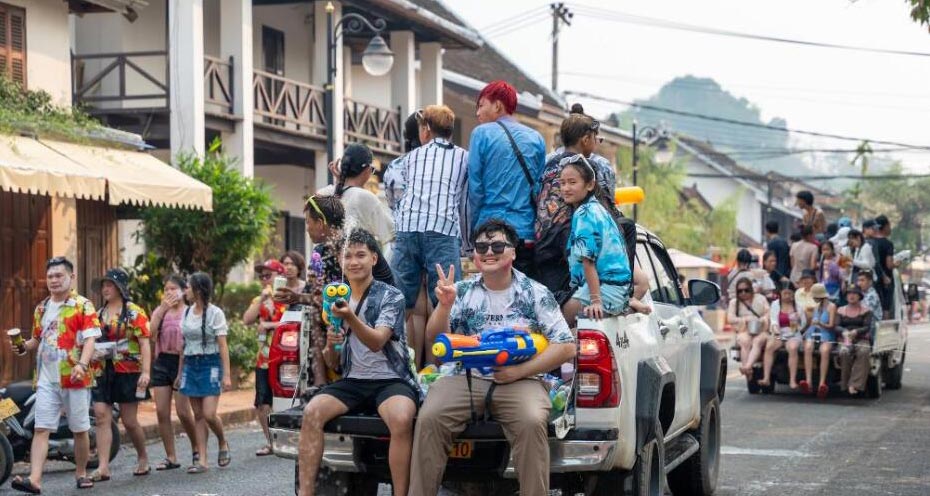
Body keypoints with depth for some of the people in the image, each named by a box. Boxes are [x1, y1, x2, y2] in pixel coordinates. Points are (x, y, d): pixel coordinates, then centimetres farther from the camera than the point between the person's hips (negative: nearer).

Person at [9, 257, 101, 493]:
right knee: (41, 429, -7)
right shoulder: (42, 308, 15)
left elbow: (90, 339, -11)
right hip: (46, 379, 4)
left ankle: (81, 473, 23)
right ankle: (34, 480, -15)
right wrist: (24, 347, 5)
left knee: (80, 429, 8)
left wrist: (82, 364, -27)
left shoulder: (83, 306, -3)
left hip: (74, 378, -4)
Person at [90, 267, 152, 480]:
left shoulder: (134, 312, -4)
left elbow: (145, 343, -10)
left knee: (129, 421, 2)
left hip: (128, 372, -5)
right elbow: (93, 342, 23)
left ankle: (143, 458, 24)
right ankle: (103, 467, -9)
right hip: (103, 372, 5)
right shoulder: (99, 314, 13)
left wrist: (146, 372, -19)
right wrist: (93, 353, 0)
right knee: (102, 417, -7)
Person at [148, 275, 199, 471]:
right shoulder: (159, 311, 11)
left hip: (182, 362, -5)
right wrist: (163, 308, -11)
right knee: (162, 412, 1)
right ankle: (171, 457, 9)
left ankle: (197, 448, 17)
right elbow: (151, 333, -6)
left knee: (183, 411, -6)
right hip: (161, 362, 5)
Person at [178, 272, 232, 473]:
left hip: (210, 364, -5)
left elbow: (223, 346, -9)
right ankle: (202, 460, 5)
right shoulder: (187, 312, 10)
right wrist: (180, 372, 14)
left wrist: (226, 375, -13)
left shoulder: (215, 313, -7)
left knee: (209, 414, -12)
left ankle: (223, 444, 16)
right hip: (191, 365, 5)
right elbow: (184, 345, 15)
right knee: (198, 415, 4)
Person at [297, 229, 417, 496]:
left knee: (401, 420, -37)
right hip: (352, 381, 4)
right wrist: (330, 346, -8)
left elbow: (376, 342, -17)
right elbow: (332, 362, 16)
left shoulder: (391, 296, -2)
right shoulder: (337, 299, 13)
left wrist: (350, 318, -34)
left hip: (391, 379, -4)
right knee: (312, 411, -24)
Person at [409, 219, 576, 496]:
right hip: (467, 379, 2)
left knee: (532, 422, -33)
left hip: (520, 381, -2)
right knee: (429, 418, -24)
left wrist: (519, 371, -9)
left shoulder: (535, 293, 5)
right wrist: (444, 306, -13)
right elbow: (433, 339, 7)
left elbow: (567, 347, 1)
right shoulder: (463, 291, 12)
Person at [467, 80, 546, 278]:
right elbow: (540, 188, 11)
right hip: (528, 233, 3)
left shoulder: (482, 133, -1)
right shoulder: (536, 139, 8)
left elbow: (475, 187, -1)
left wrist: (475, 227, 8)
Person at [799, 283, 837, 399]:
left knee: (824, 351, -38)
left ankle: (822, 383, -50)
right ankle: (808, 381, -47)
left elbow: (831, 325, -2)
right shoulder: (816, 307, 26)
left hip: (826, 334, -4)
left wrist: (820, 324, -20)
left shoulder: (831, 307, 7)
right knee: (808, 348, -33)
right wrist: (808, 316, 2)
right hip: (812, 333, 4)